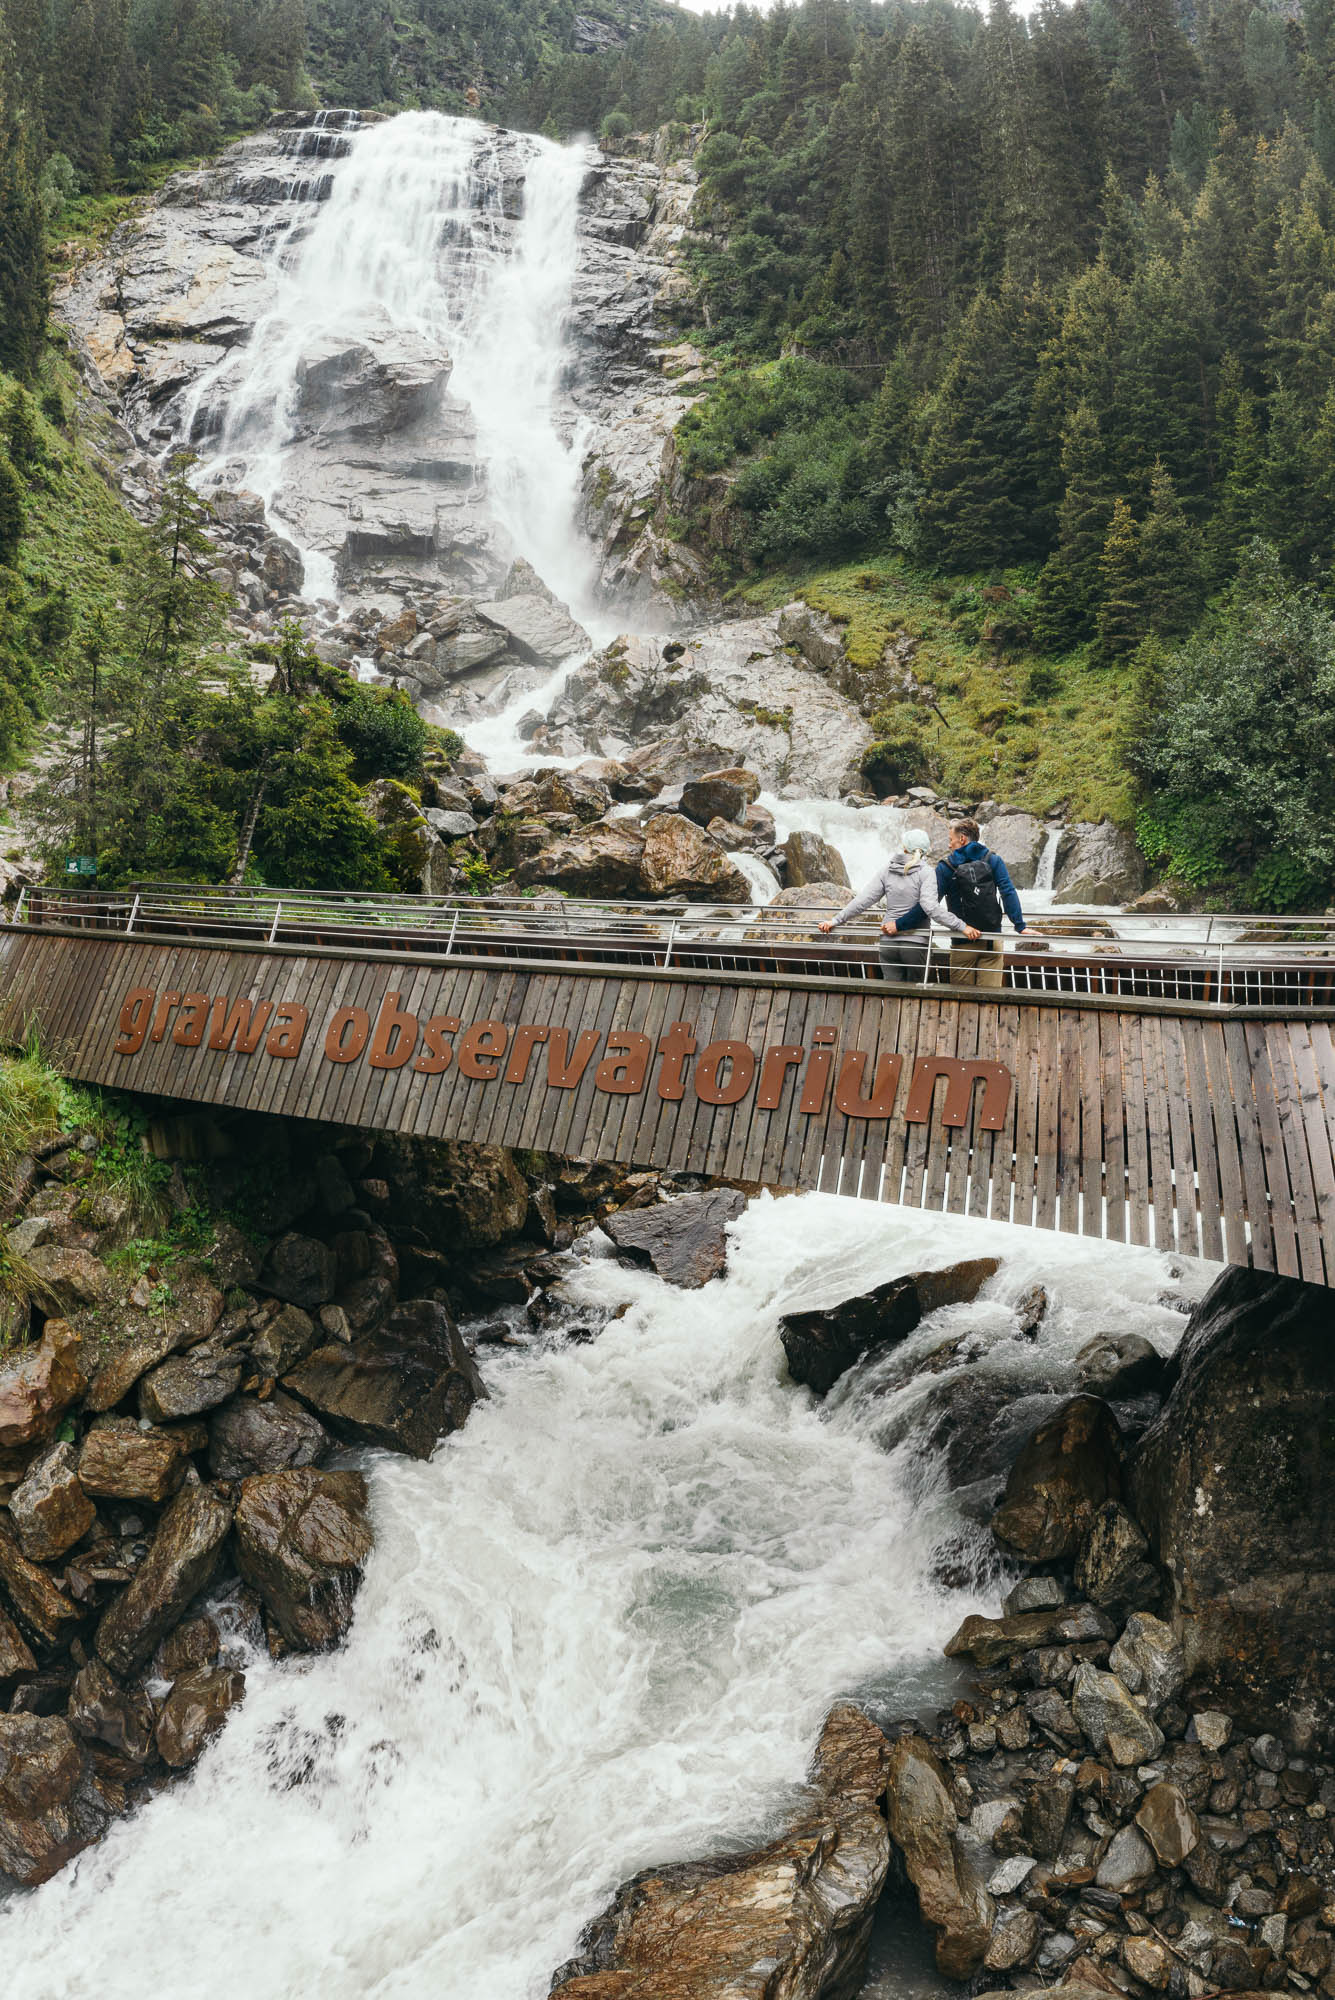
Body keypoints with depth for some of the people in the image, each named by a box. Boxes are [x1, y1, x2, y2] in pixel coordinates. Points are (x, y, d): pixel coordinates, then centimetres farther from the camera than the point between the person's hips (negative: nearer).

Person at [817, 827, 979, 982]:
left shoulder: (887, 869, 5)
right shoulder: (925, 871, -6)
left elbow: (863, 900, 3)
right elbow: (930, 906, -18)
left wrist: (835, 920, 9)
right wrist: (962, 926, -19)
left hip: (888, 942, 3)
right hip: (915, 942, -3)